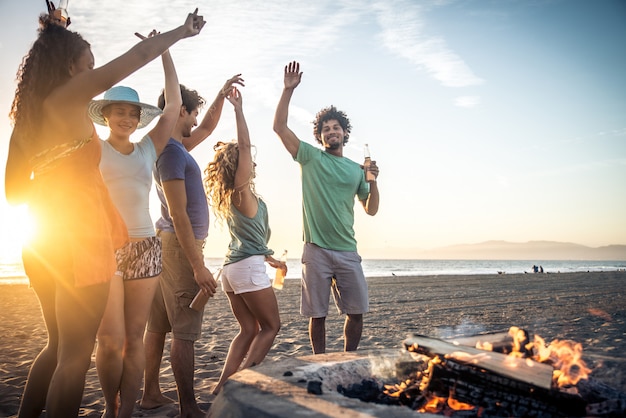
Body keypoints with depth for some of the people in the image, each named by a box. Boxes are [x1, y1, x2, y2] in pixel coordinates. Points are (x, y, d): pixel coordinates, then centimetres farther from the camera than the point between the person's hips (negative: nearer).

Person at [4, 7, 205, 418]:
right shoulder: (69, 96, -6)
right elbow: (138, 55, -4)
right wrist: (182, 31, 7)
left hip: (44, 243, 8)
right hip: (80, 238, -8)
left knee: (58, 346, 20)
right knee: (75, 356, -2)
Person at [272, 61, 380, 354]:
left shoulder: (356, 170, 13)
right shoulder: (310, 158, 6)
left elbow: (371, 210, 14)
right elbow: (279, 126, -3)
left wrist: (373, 181, -3)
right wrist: (289, 89, -8)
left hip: (347, 251, 3)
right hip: (316, 250, -3)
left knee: (357, 311, 4)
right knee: (317, 314, 4)